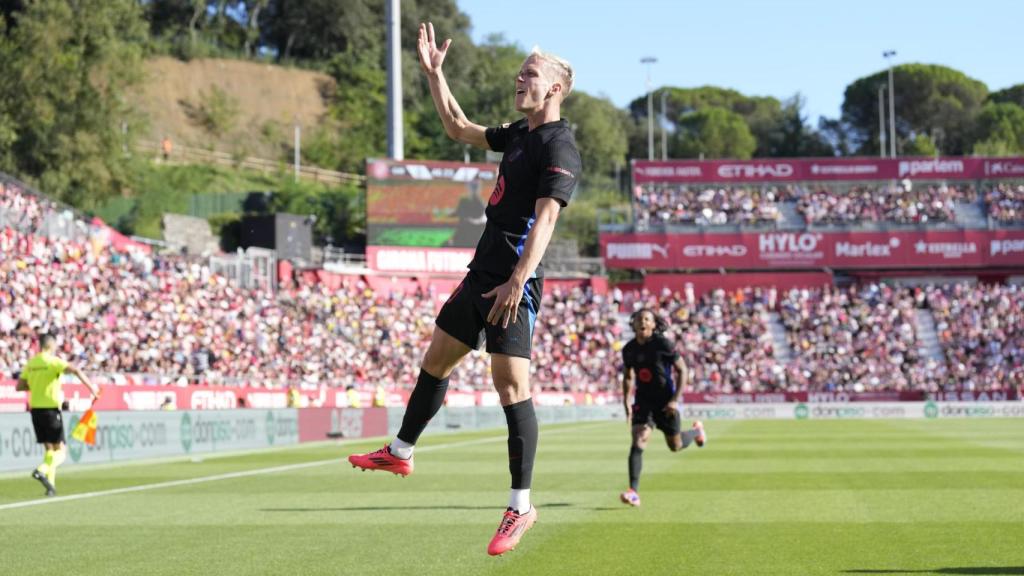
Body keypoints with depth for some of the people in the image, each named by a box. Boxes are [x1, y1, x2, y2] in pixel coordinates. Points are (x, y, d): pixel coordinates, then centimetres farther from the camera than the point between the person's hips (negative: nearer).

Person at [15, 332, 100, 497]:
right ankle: (41, 470, -26)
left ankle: (51, 484, 5)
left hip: (35, 409, 6)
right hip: (51, 409, -6)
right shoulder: (53, 361, -9)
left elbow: (20, 386, 11)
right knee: (60, 451, -2)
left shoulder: (31, 363, 9)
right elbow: (75, 370, -25)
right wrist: (91, 386, -25)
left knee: (49, 448, 13)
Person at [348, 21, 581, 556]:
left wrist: (518, 280, -32)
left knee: (511, 386, -12)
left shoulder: (559, 148, -13)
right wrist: (434, 73, 26)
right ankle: (400, 452, 39)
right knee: (435, 360, 20)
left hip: (512, 282, -9)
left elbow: (546, 216, -23)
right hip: (482, 271, 10)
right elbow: (459, 128, 32)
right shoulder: (517, 134, 15)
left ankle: (520, 507, -9)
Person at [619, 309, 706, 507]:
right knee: (638, 443, -16)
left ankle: (696, 430, 48)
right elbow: (628, 377, 16)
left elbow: (683, 371, -10)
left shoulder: (663, 344, -14)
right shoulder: (629, 349, -1)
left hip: (666, 402, -3)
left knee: (676, 446, 13)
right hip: (643, 401, 3)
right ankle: (633, 492, -19)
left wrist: (675, 400, -17)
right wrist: (626, 402, 5)